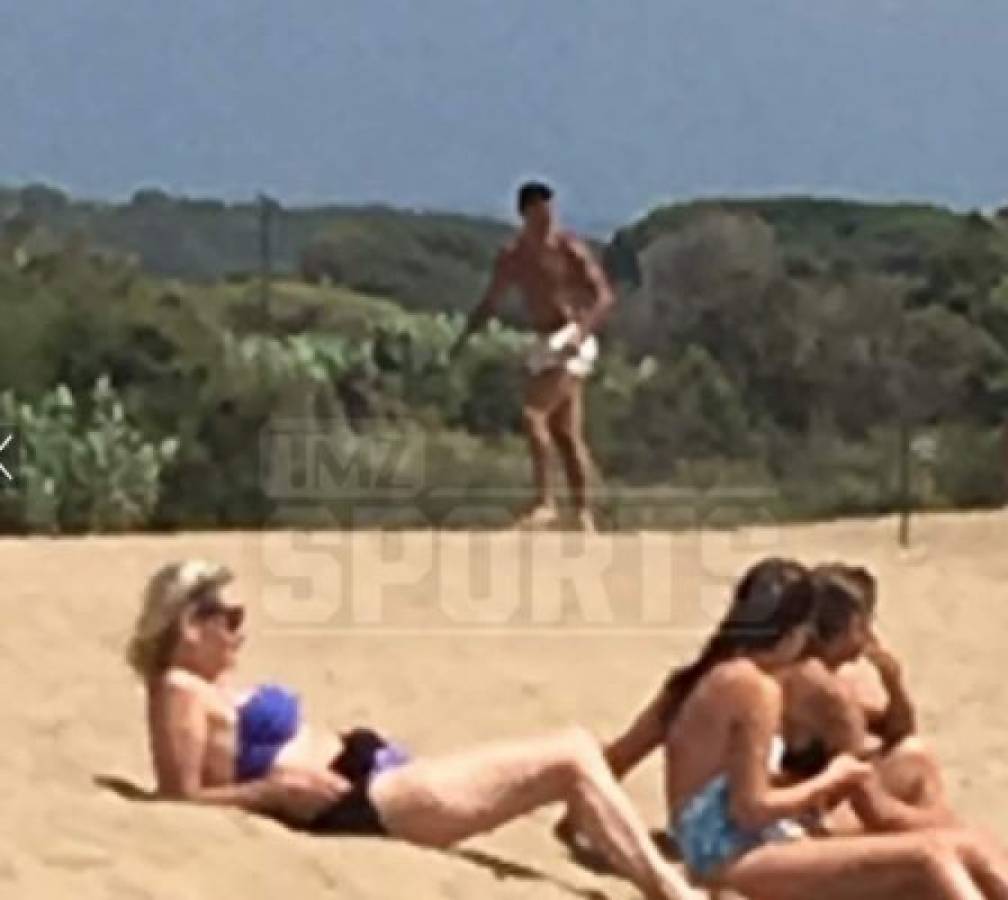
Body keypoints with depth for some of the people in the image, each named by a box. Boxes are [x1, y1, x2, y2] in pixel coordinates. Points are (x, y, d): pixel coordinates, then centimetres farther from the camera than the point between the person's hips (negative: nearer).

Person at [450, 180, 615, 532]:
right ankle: (584, 515, 13)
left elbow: (604, 296, -13)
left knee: (533, 413, -20)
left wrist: (582, 330, -27)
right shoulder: (511, 257, 8)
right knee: (566, 433, 8)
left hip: (572, 342, -7)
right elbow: (490, 302, 19)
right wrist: (464, 335, 7)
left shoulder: (570, 250, -10)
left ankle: (545, 502, -17)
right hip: (546, 344, 7)